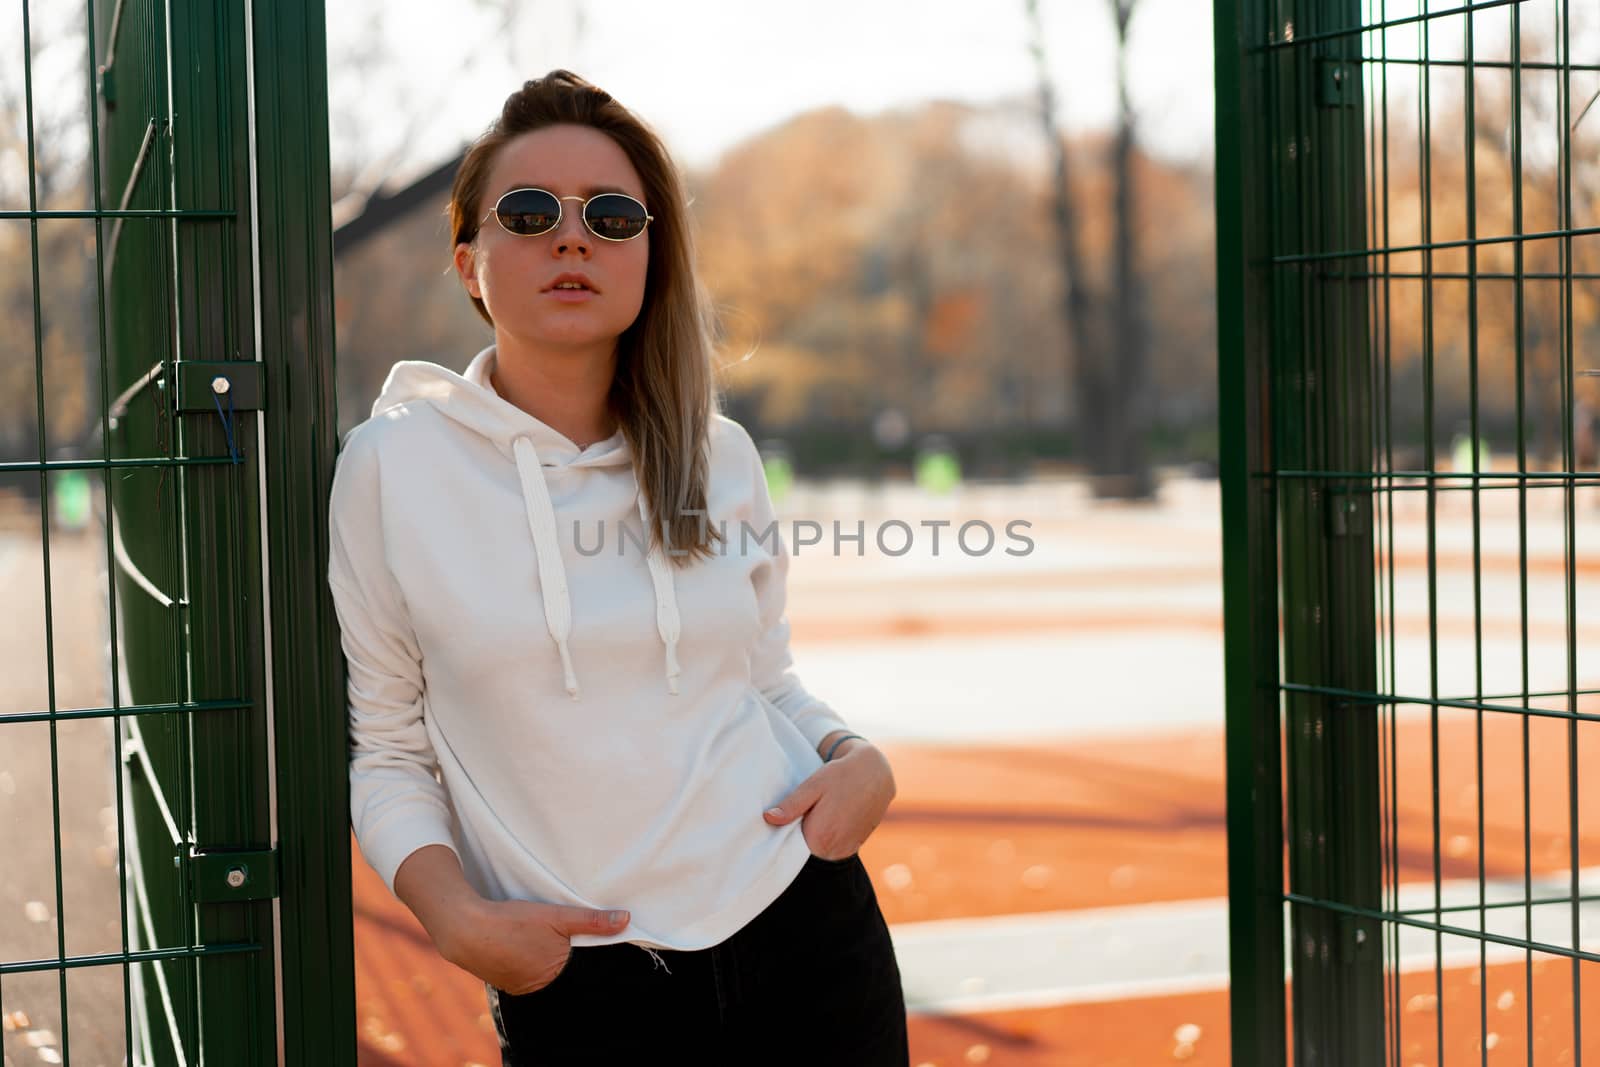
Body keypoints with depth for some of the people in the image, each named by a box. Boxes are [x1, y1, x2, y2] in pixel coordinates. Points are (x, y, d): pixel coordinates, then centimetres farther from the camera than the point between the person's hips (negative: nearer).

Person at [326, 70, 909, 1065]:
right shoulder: (394, 466, -4)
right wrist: (459, 920, -15)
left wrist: (862, 760, -4)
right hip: (580, 982, -2)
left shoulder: (723, 457, 5)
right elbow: (388, 752, 1)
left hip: (803, 936, 3)